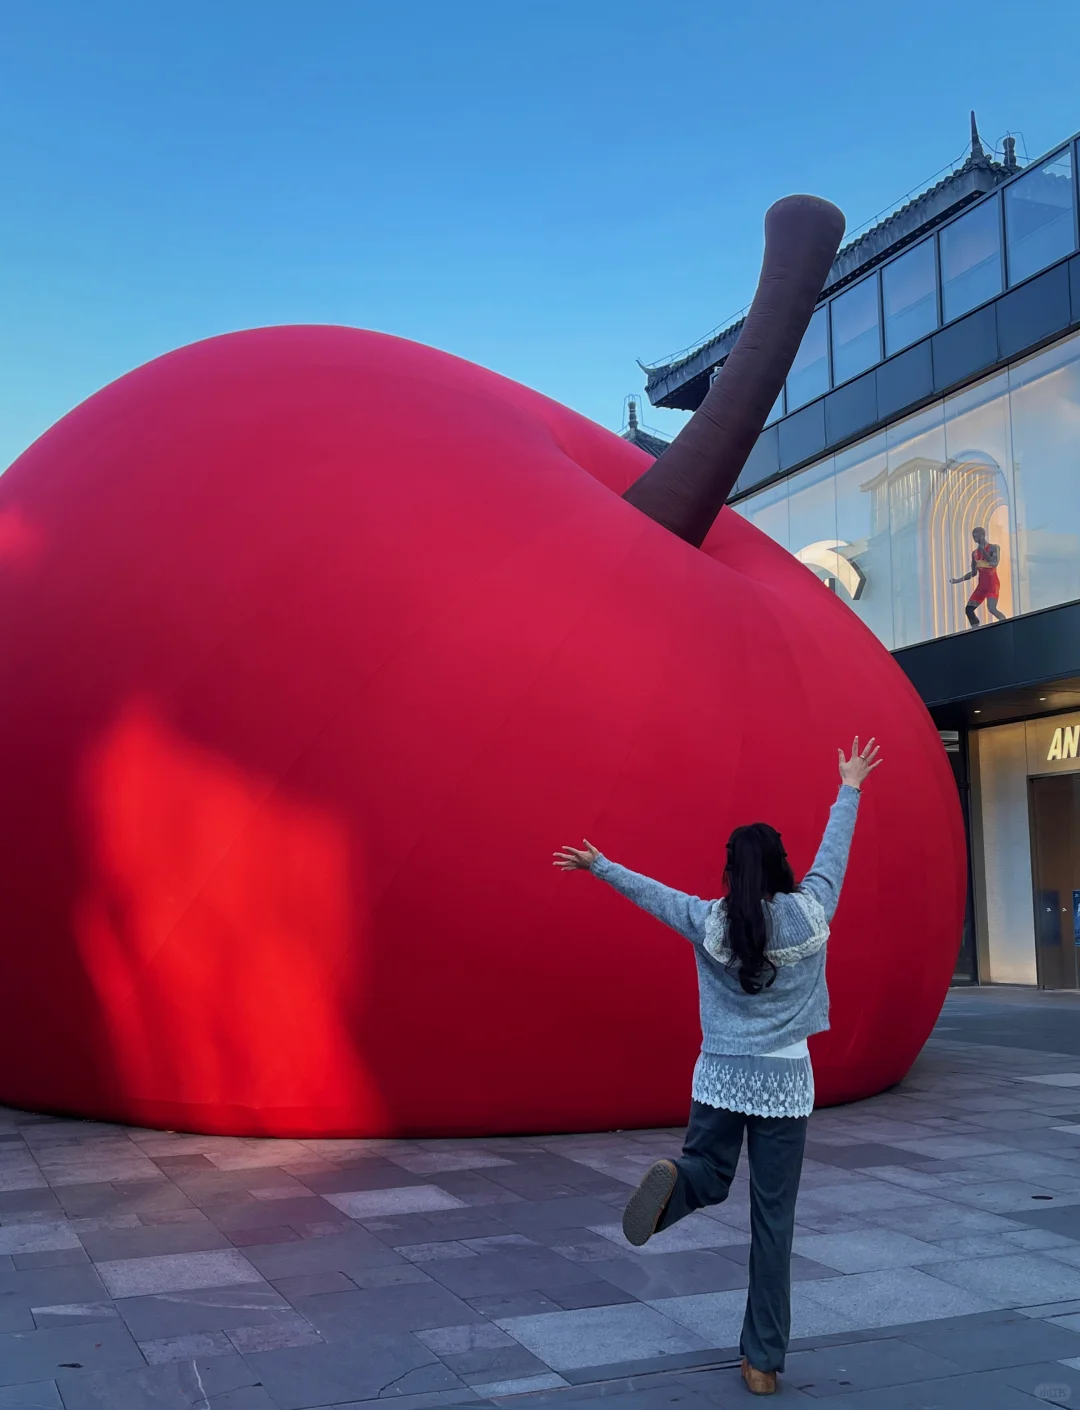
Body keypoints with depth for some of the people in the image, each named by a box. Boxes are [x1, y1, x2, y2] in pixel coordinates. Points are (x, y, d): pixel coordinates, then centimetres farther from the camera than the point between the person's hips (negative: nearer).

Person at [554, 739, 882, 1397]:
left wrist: (600, 866, 24)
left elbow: (649, 892, 8)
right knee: (774, 1219, 6)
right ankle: (764, 1361, 9)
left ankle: (671, 1182, -16)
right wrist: (849, 790, 22)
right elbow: (834, 852, 7)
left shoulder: (709, 922, -6)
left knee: (708, 1176, 22)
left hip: (720, 1077, 1)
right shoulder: (810, 914, -7)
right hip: (786, 1082, -1)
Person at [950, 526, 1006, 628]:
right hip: (981, 584, 7)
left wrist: (983, 550, -17)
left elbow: (995, 563, -21)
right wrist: (958, 580, 10)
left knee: (991, 608, -26)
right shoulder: (974, 553, 13)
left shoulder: (993, 547, -4)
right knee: (969, 609, -1)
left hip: (992, 583, -7)